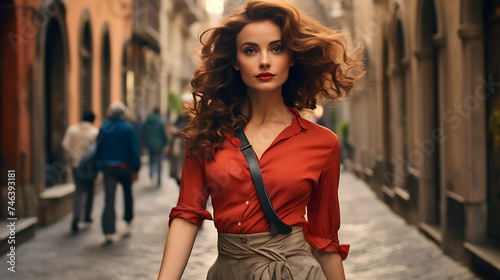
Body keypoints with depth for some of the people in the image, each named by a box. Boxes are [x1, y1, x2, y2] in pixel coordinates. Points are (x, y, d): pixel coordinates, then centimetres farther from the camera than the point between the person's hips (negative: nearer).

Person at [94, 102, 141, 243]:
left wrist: (99, 165, 12)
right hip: (125, 167, -1)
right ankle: (128, 221, 34)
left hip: (108, 167, 1)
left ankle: (109, 231, -14)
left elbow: (98, 148, 3)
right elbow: (134, 150, -7)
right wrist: (136, 169, -2)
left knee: (109, 198, -5)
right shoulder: (128, 128, -6)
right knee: (128, 194, 21)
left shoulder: (104, 128, -1)